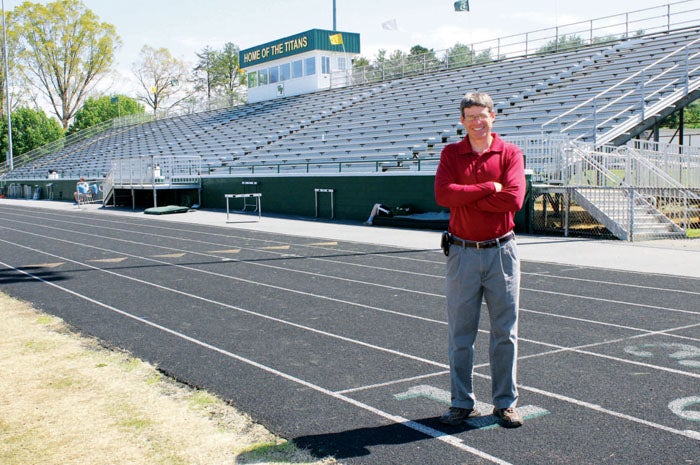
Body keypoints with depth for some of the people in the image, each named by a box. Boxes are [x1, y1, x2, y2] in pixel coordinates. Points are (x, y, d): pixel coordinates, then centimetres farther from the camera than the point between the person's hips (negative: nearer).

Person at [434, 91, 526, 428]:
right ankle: (462, 403, 18)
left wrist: (466, 198, -12)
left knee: (505, 332, 6)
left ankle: (505, 403, 19)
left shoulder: (510, 153, 1)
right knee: (460, 333, 6)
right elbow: (443, 194, -13)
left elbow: (514, 199, -15)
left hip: (501, 252, 0)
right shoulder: (451, 154, 5)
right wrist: (489, 188, -13)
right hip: (462, 253, 1)